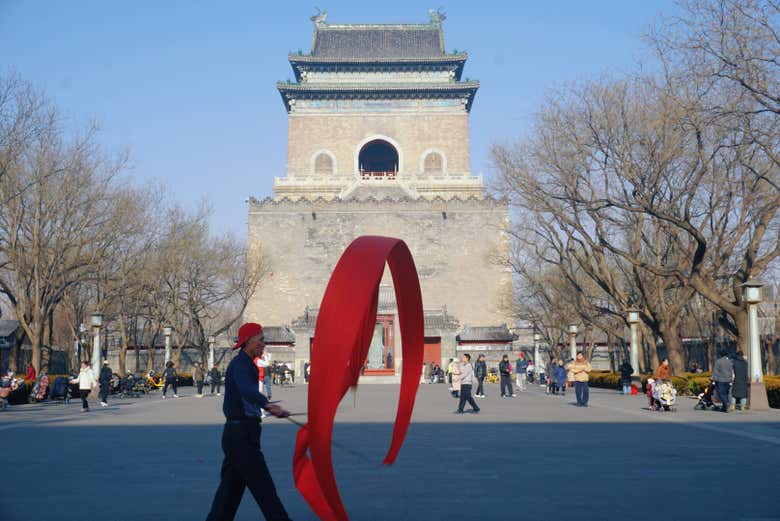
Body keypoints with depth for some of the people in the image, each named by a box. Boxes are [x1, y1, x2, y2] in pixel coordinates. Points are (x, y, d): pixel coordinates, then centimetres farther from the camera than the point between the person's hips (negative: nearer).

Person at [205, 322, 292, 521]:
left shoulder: (245, 364, 17)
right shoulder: (240, 364, -15)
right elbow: (247, 390, -35)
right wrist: (268, 405, -51)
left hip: (239, 432, 10)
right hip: (241, 433, -10)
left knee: (232, 484, 13)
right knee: (262, 484, -6)